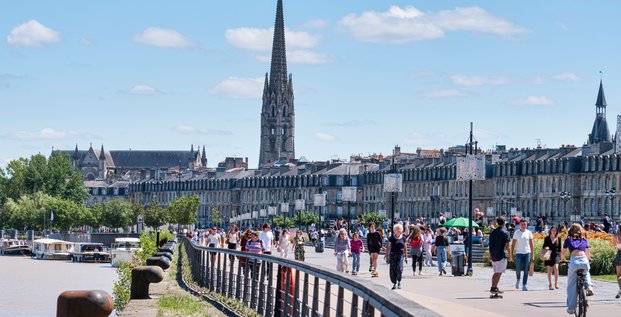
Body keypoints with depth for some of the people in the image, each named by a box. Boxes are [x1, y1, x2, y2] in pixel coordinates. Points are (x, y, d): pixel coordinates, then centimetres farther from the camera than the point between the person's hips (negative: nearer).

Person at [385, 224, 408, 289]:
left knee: (399, 268, -15)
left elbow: (405, 248, 13)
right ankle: (394, 283, 8)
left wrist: (406, 257, 12)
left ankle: (399, 282, 5)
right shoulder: (391, 238, 3)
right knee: (393, 269, -4)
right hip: (393, 254, 0)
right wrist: (386, 254, -7)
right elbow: (388, 247, 3)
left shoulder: (403, 238, 7)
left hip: (400, 255, 0)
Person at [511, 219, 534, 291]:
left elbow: (531, 245, 8)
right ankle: (518, 280, 25)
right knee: (518, 270, -4)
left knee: (526, 271, -1)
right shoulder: (516, 233, 2)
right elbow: (513, 244, 4)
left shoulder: (529, 233, 5)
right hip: (519, 253, -1)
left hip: (527, 253, 1)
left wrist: (532, 255, 2)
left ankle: (524, 285, 3)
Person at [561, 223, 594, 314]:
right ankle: (589, 286, 11)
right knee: (586, 273, 38)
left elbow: (563, 253, 31)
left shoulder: (568, 240, 21)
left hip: (574, 260, -2)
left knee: (571, 286, 8)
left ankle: (571, 308, 5)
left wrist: (562, 259, 53)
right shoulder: (584, 240, 25)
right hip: (584, 261, 2)